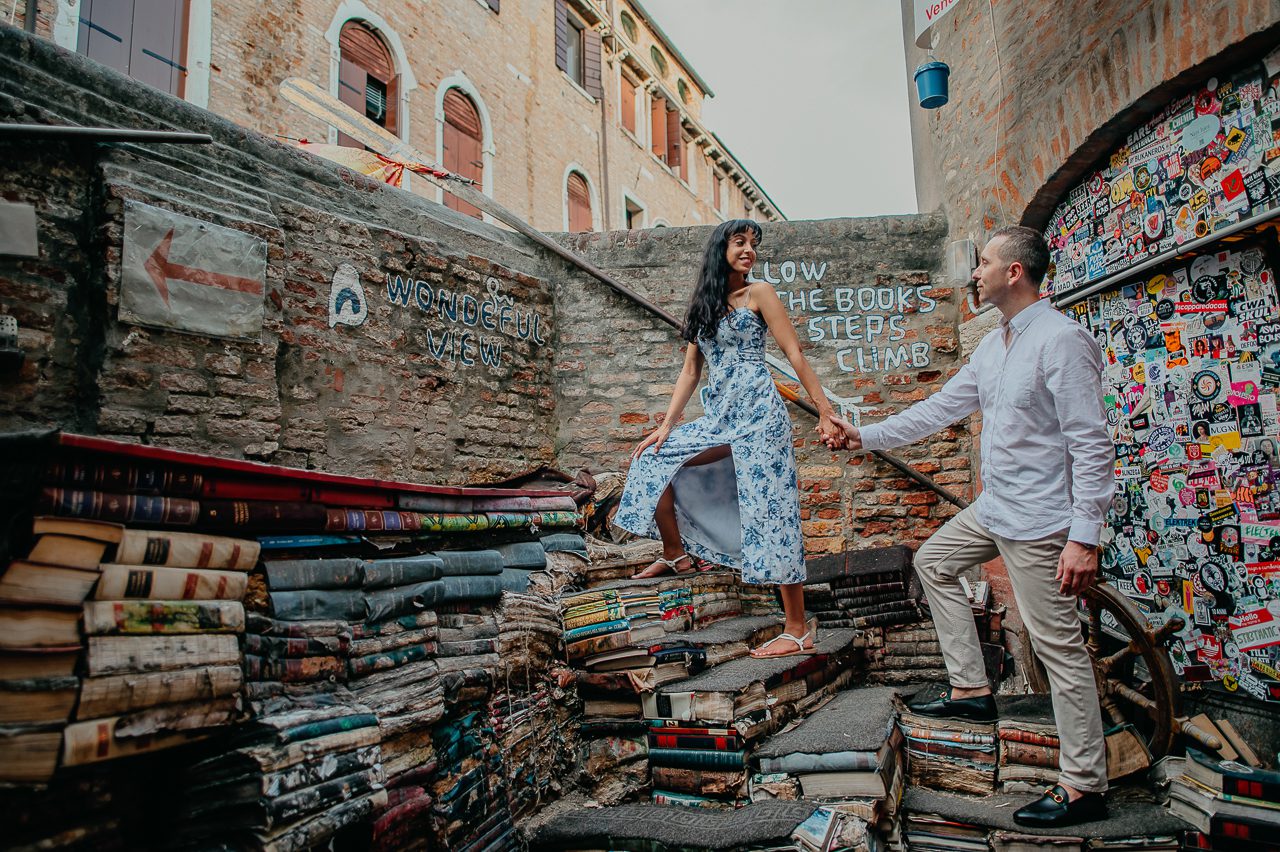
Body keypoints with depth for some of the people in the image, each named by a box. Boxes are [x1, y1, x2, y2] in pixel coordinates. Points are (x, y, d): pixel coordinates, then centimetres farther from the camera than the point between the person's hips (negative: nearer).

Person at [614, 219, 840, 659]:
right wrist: (667, 425, 7)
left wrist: (824, 409, -11)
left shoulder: (758, 293, 0)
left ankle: (798, 632, -2)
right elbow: (691, 370, 14)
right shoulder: (704, 305, 16)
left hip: (757, 411, -7)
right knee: (652, 459, 5)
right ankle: (676, 554, 23)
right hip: (719, 416, 7)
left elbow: (795, 354, -5)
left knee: (769, 513, -9)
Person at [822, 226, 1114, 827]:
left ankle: (1083, 787, 11)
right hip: (994, 507, 10)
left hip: (1040, 519, -10)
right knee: (933, 561, 21)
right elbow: (941, 407, 16)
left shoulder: (1061, 340, -19)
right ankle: (970, 690, 26)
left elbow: (1091, 445, -21)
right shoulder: (994, 345, 10)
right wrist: (865, 437, 16)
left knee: (1058, 644, -2)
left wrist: (1085, 537, -24)